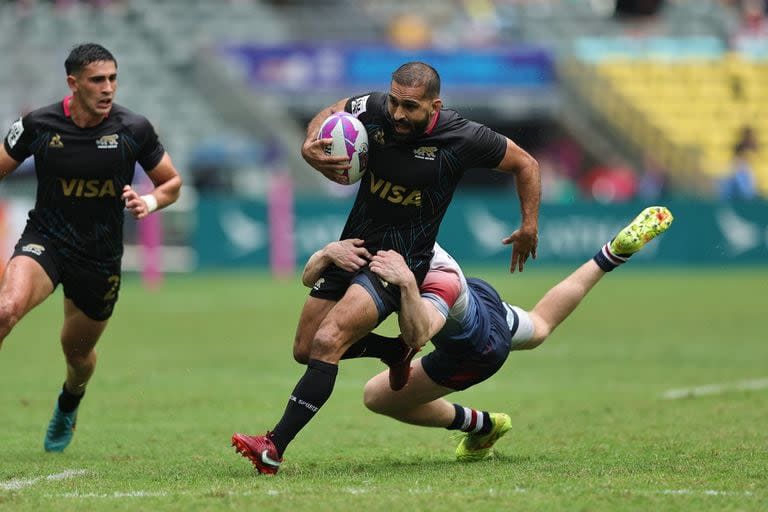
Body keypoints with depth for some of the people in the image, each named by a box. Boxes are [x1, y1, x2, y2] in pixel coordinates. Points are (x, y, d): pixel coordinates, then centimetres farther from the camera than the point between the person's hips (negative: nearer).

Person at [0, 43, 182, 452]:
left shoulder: (134, 129, -8)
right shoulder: (37, 125, -10)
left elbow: (171, 182, 5)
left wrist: (149, 202, -16)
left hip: (101, 258, 2)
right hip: (45, 241, -1)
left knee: (78, 351, 17)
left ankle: (68, 407, 53)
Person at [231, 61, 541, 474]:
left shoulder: (463, 139, -18)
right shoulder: (374, 109, -10)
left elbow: (524, 164, -2)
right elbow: (330, 112, 11)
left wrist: (529, 226, -5)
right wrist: (309, 147, -11)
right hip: (353, 249, 6)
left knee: (328, 342, -24)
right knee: (305, 350, 9)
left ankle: (274, 449, -25)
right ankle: (396, 351, 34)